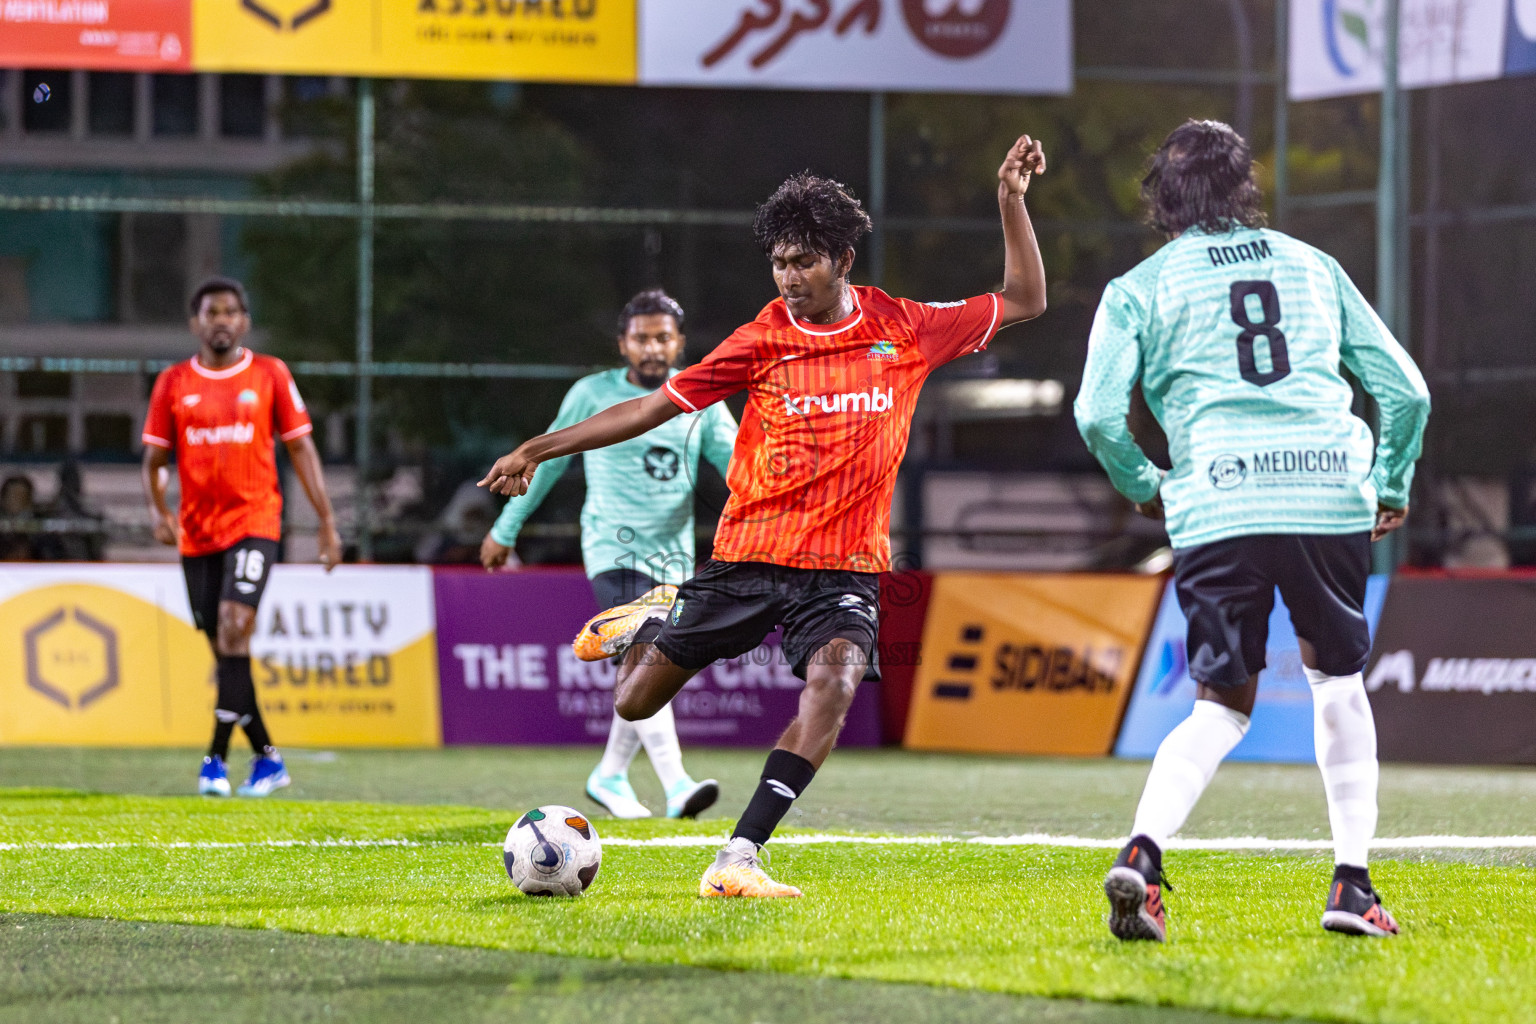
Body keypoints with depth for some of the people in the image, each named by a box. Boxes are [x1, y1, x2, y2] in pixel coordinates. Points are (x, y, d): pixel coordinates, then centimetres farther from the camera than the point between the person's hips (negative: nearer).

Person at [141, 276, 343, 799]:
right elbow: (153, 459, 10)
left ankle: (217, 758, -18)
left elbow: (301, 448, 7)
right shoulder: (173, 383, 7)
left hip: (254, 522, -3)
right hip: (197, 532, 3)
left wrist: (327, 521, 3)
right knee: (225, 647, 6)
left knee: (234, 630, -19)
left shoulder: (270, 375, 3)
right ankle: (267, 756, 19)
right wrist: (158, 511, -9)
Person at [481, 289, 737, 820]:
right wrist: (506, 530, 14)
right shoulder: (592, 395, 0)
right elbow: (549, 458, 10)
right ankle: (676, 785, -32)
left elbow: (735, 458, -4)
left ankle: (610, 776, 31)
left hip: (674, 555, 4)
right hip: (613, 550, -4)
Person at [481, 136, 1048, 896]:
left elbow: (1023, 300, 12)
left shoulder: (904, 330, 2)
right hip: (749, 557, 0)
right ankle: (650, 625, 37)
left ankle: (737, 860, -31)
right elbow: (655, 406, 2)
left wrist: (1011, 202, 1)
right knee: (635, 703, -1)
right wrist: (539, 450, 0)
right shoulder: (762, 342, -2)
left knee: (834, 681, -30)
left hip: (845, 568, 0)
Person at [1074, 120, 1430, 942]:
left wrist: (1143, 486, 18)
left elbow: (1098, 414, -1)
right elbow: (1405, 389, 18)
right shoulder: (1312, 267, 20)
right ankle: (1352, 883, 12)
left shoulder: (1140, 288, 12)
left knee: (1223, 704, 8)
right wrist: (1392, 487, 32)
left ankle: (1143, 850, -17)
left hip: (1219, 505, -1)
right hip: (1331, 495, 1)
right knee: (1336, 678, 20)